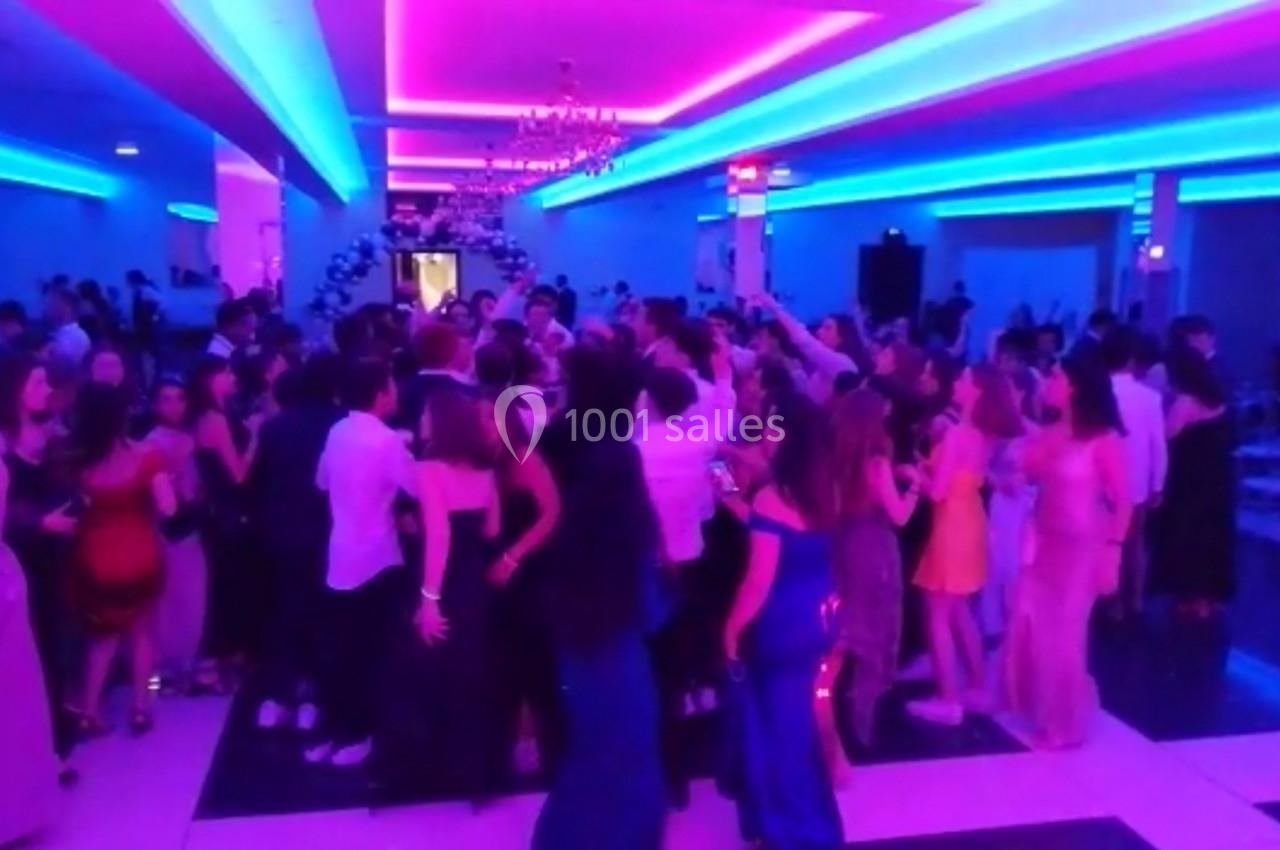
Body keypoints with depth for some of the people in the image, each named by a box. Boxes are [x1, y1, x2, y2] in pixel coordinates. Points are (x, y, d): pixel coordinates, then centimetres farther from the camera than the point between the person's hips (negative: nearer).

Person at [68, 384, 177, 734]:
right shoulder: (145, 456, -14)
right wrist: (166, 476, 0)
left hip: (95, 560, 2)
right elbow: (167, 508, -17)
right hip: (139, 558, -1)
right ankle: (140, 708, 22)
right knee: (139, 631, 20)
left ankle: (89, 710, 19)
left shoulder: (76, 460, -9)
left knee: (104, 632, 23)